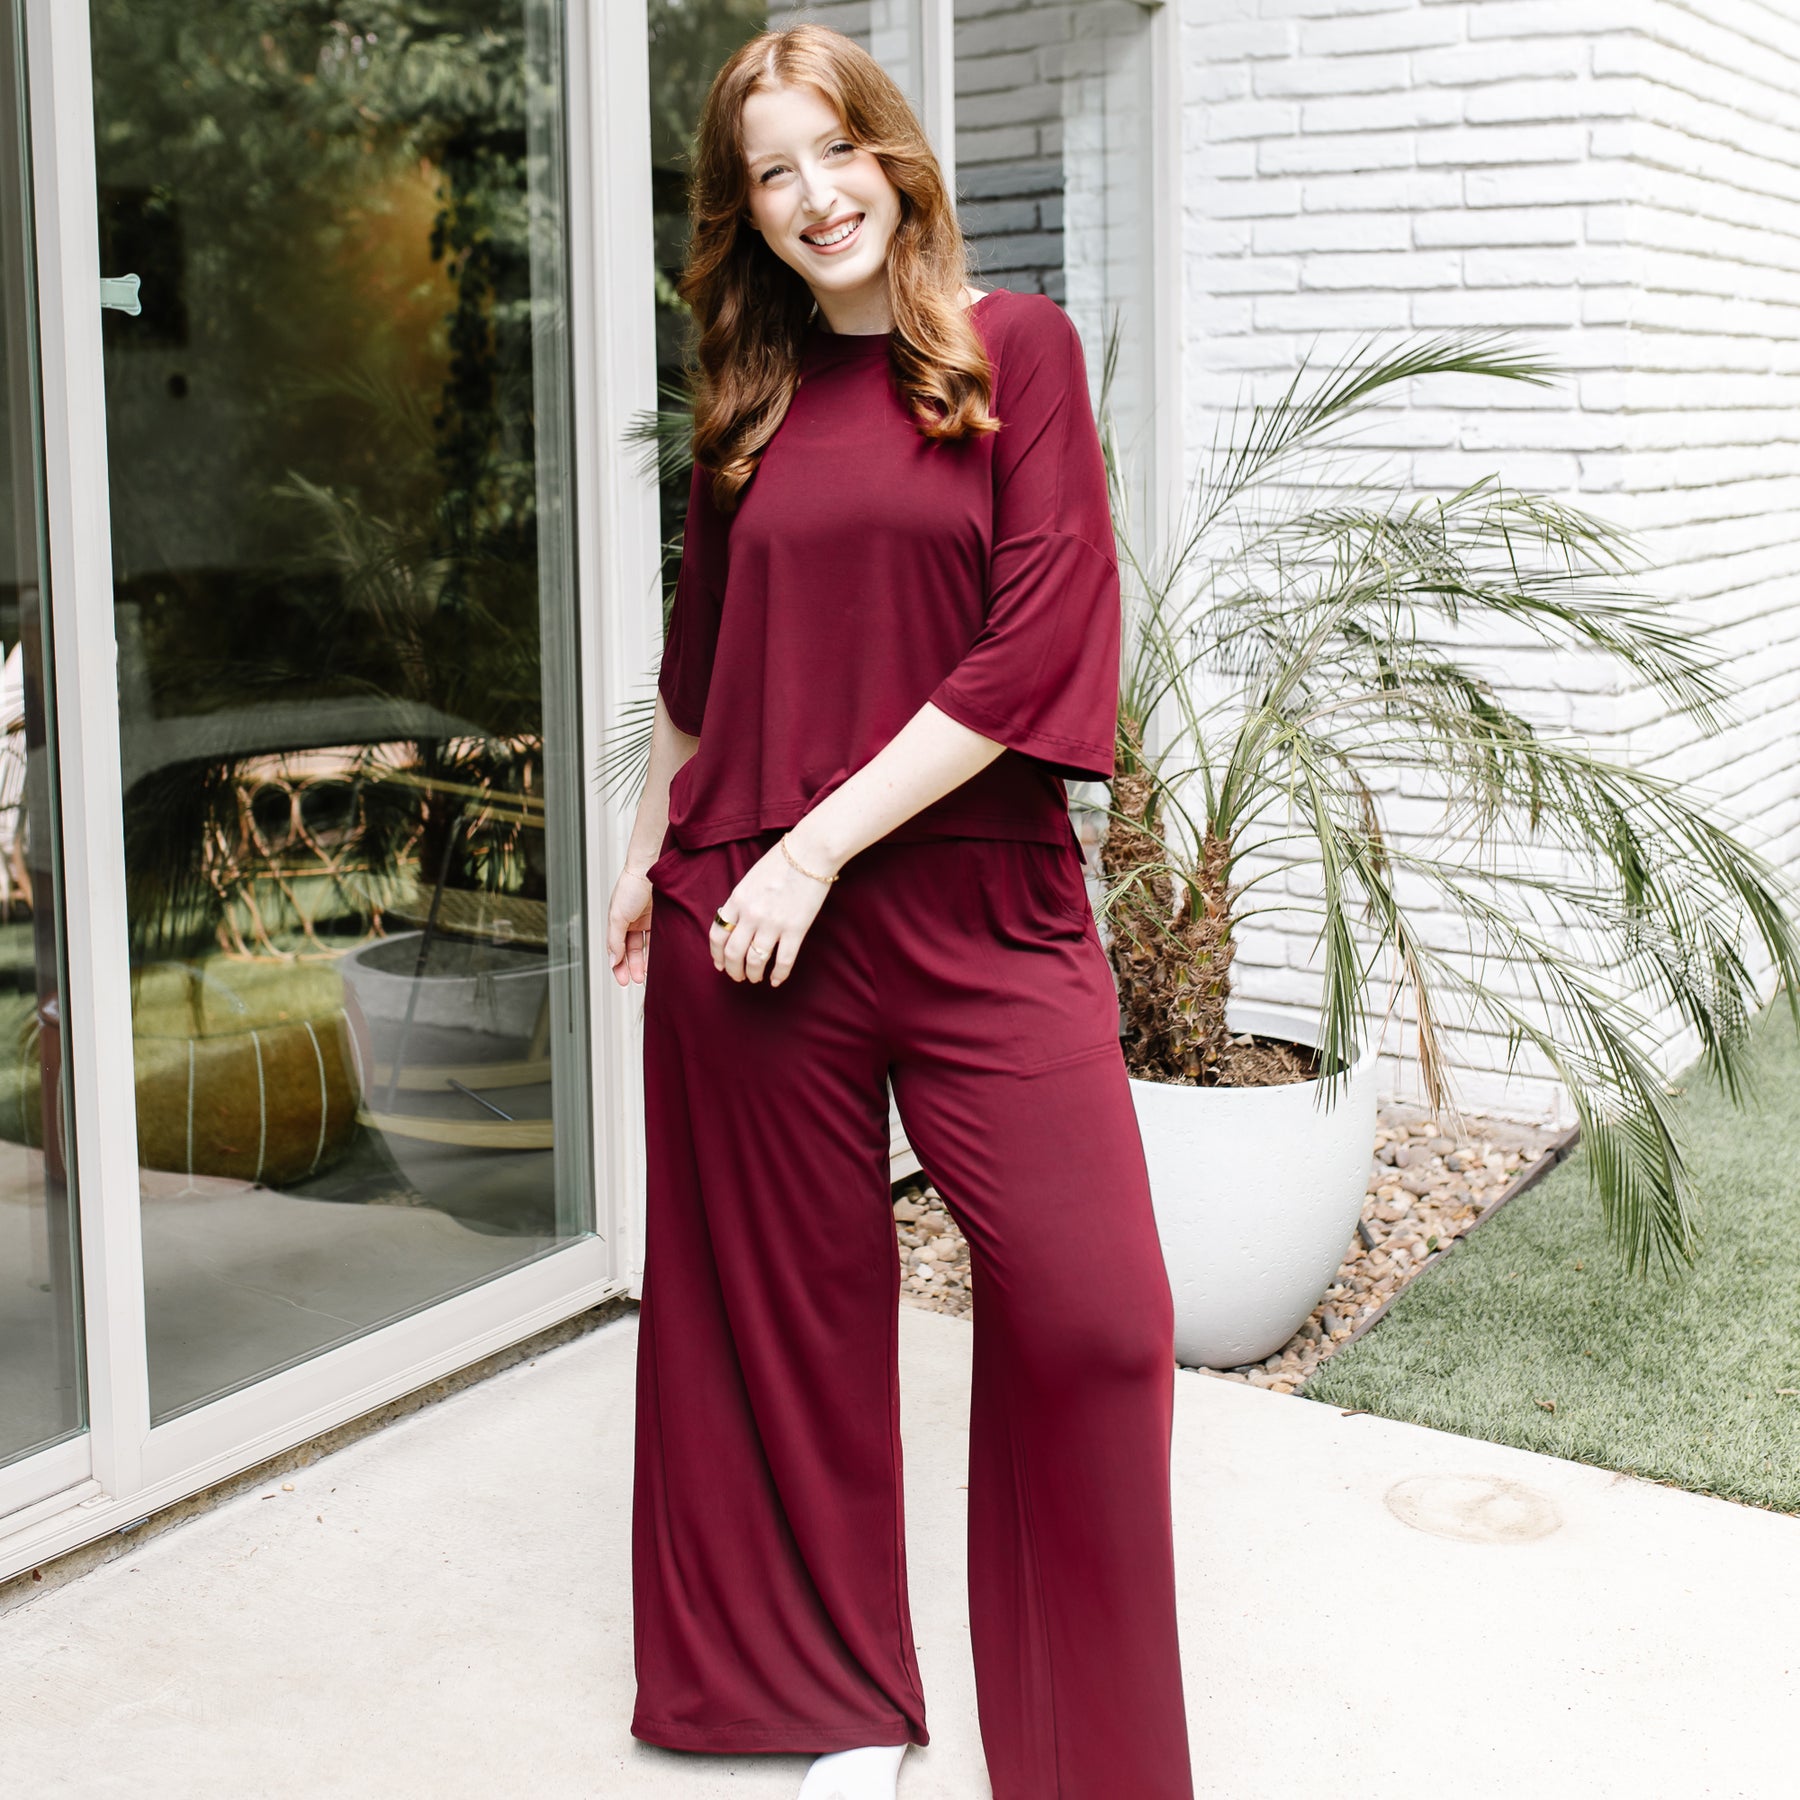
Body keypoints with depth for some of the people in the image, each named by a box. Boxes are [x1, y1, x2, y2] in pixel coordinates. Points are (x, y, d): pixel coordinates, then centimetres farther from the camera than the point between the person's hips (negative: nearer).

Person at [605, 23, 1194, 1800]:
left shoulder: (1017, 347, 1)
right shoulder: (748, 398, 11)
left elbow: (1039, 640, -9)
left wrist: (824, 844, -12)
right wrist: (648, 847, 25)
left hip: (984, 905, -3)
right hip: (747, 920, 3)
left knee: (1095, 1316, -8)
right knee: (800, 1310, 10)